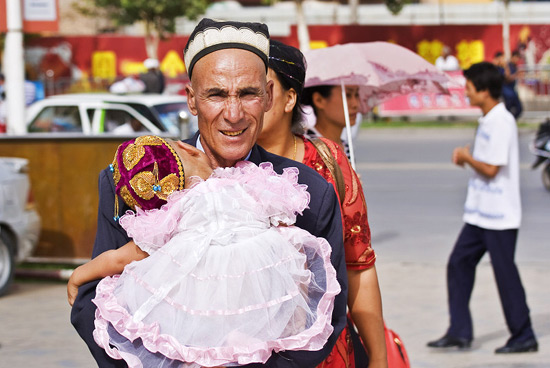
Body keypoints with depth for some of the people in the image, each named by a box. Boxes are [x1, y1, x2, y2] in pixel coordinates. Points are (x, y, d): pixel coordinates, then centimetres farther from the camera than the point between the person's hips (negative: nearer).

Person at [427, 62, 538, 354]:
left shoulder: (501, 122, -18)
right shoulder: (487, 121, 12)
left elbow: (491, 169, -22)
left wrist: (466, 157, -7)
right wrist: (466, 157, 2)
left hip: (500, 215, -10)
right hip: (479, 213, 10)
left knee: (505, 272, -1)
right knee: (459, 264, 8)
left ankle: (524, 337, 10)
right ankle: (459, 332, 12)